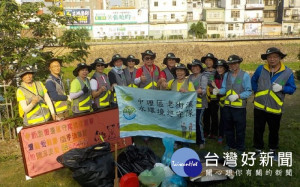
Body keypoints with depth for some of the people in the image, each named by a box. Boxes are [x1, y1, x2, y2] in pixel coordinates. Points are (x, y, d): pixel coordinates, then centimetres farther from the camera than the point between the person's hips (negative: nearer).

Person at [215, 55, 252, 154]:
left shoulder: (245, 75, -5)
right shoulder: (226, 75, 10)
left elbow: (249, 91, -9)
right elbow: (224, 89, 7)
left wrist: (238, 96, -23)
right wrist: (218, 90, -14)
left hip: (239, 106, -5)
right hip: (227, 106, 5)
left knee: (240, 128, 7)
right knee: (228, 127, 16)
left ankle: (240, 147, 23)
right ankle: (230, 144, 33)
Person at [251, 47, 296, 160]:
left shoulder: (287, 72, -6)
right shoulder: (261, 69, -2)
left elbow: (292, 89, -1)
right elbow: (253, 81, 14)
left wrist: (282, 88, -19)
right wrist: (257, 92, 4)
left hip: (275, 108, -1)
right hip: (259, 107, 1)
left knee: (274, 131, 15)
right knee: (258, 130, 11)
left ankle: (273, 150, 36)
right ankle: (258, 149, 29)